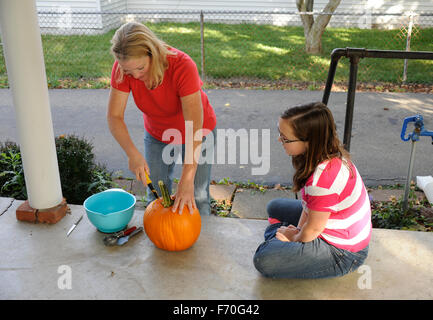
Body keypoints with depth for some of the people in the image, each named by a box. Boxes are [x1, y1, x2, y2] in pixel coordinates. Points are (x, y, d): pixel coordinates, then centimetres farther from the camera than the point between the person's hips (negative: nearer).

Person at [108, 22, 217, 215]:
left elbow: (194, 126, -39)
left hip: (196, 135, -3)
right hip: (157, 134, 3)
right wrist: (133, 154, -36)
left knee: (196, 198, 2)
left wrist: (187, 179, -44)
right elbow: (114, 116, -20)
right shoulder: (122, 68, -25)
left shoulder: (182, 66, -36)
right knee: (156, 197, 10)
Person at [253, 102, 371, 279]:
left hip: (342, 253, -9)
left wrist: (294, 238, -3)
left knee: (263, 259, -22)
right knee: (275, 206, 23)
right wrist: (298, 230, -3)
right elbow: (309, 202, 3)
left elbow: (313, 230, -22)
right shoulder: (330, 154, -9)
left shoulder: (323, 179, -36)